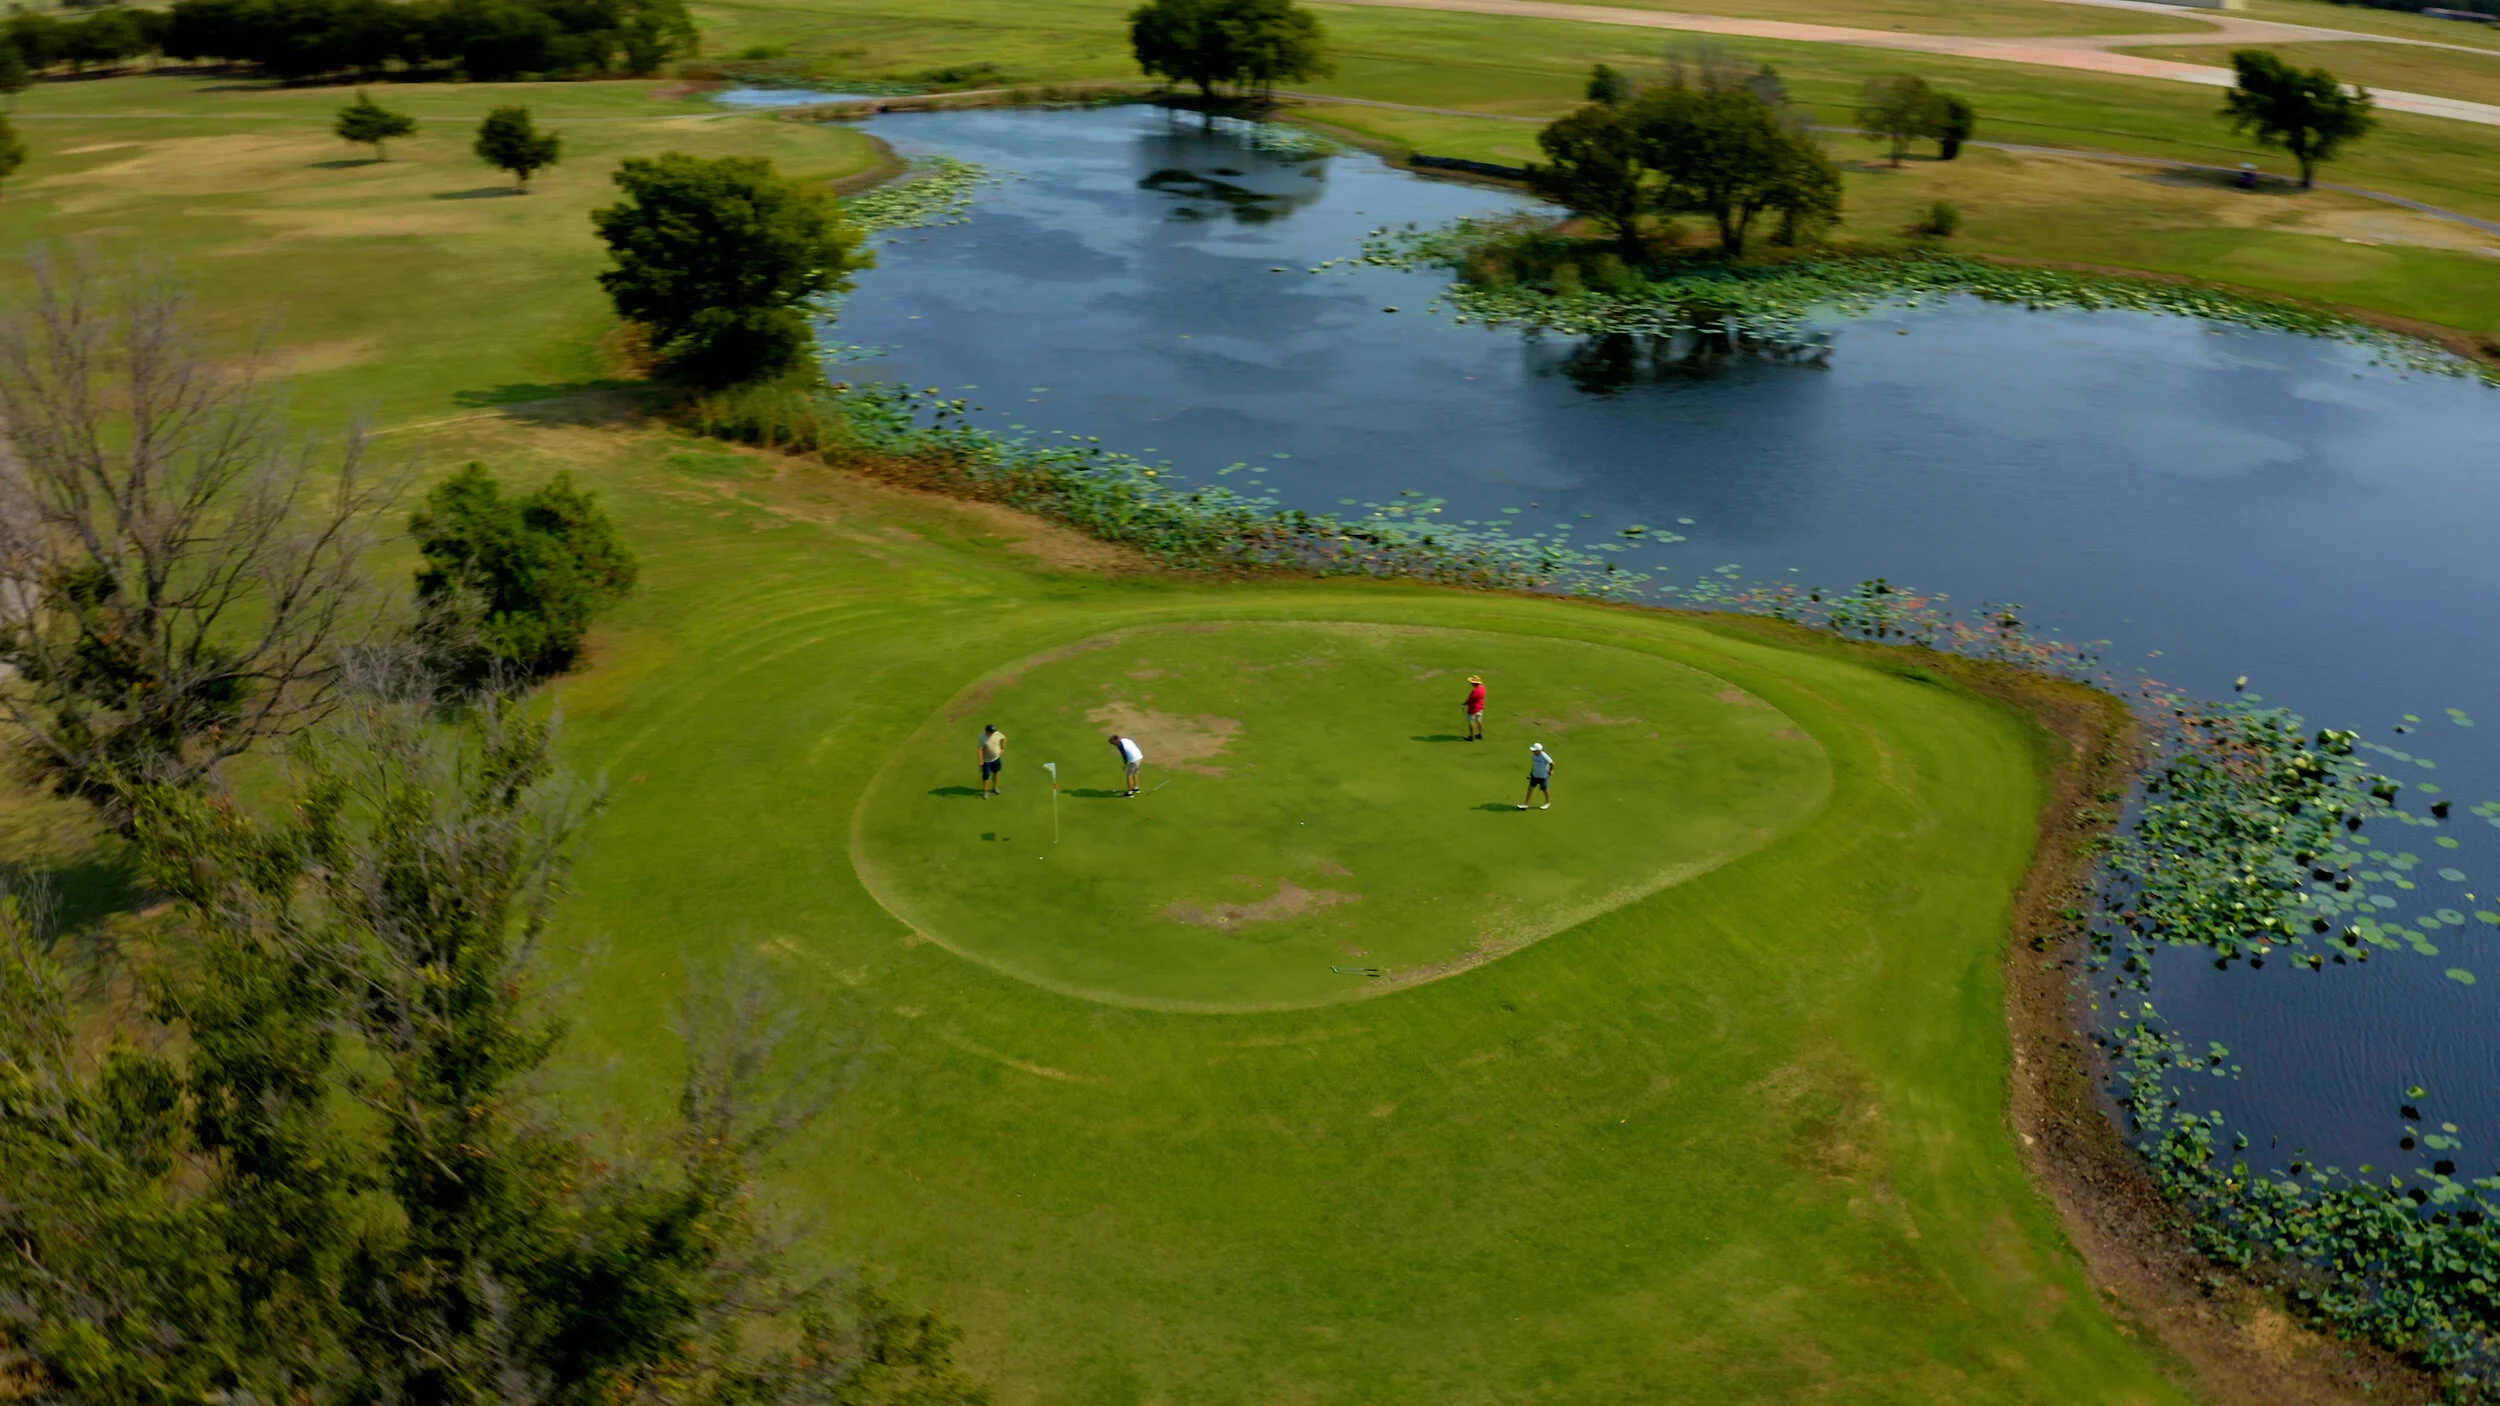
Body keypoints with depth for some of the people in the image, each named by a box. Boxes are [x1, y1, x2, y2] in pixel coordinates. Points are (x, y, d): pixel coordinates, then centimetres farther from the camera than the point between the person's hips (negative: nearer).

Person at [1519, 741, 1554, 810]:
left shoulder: (1544, 757, -30)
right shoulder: (1534, 755, -8)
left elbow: (1552, 764, -19)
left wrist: (1550, 771, -5)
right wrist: (1532, 771, 13)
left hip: (1543, 776, -6)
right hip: (1535, 775, 6)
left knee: (1545, 789, 12)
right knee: (1530, 788, 6)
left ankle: (1548, 803, 36)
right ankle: (1526, 804, 14)